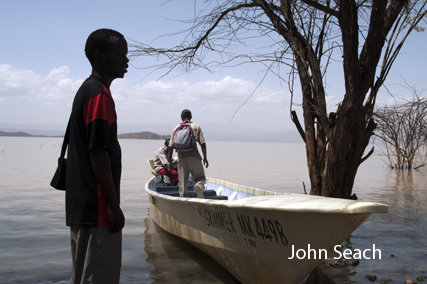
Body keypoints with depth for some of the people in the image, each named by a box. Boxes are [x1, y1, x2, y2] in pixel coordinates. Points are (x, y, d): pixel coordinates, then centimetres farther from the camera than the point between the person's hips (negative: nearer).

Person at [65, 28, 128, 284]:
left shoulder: (87, 90, 16)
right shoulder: (100, 95, -15)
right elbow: (98, 153, -21)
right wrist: (114, 206, -18)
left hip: (82, 205, 10)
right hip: (98, 207, -10)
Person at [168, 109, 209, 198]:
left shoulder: (177, 128, 12)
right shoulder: (196, 126, 8)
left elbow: (171, 145, 7)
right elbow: (202, 143, -2)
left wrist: (170, 161, 12)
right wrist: (205, 158, 2)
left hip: (181, 158, 2)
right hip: (194, 157, -2)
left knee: (182, 182, 8)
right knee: (201, 177, 5)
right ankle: (199, 186, -28)